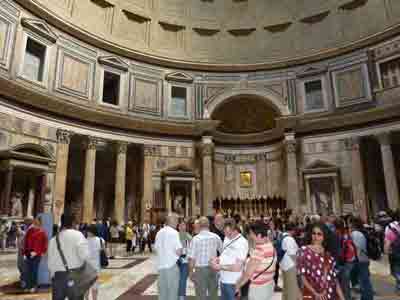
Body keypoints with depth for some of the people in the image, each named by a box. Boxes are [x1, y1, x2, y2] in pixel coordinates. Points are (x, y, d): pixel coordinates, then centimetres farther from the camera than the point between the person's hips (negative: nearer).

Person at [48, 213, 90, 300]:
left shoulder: (53, 239, 5)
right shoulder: (77, 235, -11)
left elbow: (50, 262, 8)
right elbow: (84, 254, -21)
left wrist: (53, 274, 21)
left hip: (58, 275, 4)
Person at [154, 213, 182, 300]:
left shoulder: (159, 232, 6)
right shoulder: (174, 232, -13)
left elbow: (156, 248, 12)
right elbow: (178, 251, -15)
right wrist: (179, 253, 5)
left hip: (161, 264, 6)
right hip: (172, 264, -6)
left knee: (162, 289, 14)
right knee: (172, 289, 5)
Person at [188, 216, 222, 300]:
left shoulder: (195, 239, -14)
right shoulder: (216, 237, -5)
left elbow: (191, 258, -13)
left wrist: (190, 272, -2)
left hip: (200, 269, -3)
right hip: (213, 268, 3)